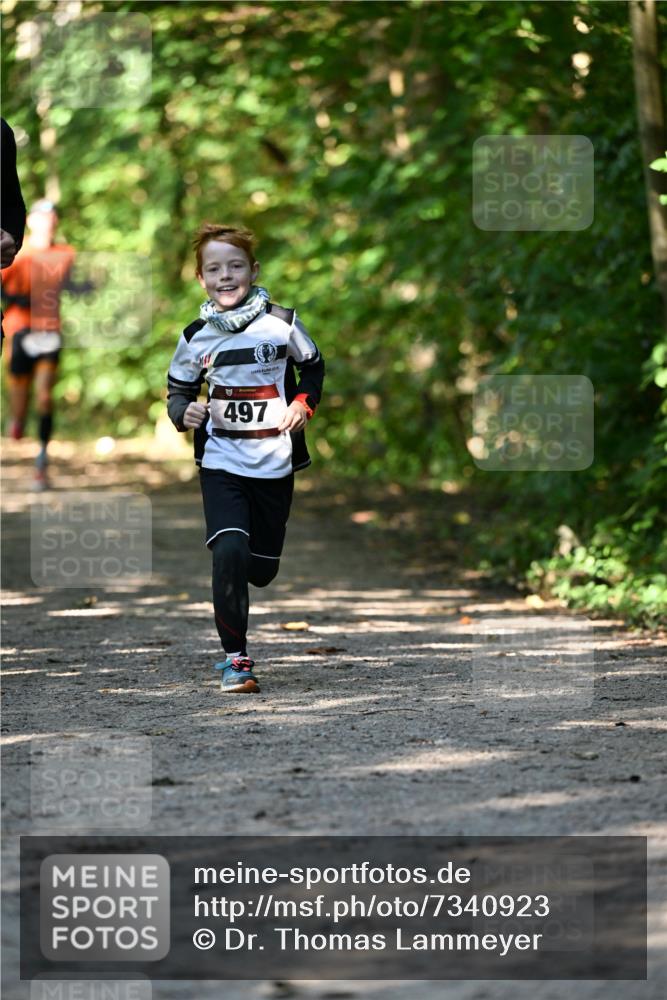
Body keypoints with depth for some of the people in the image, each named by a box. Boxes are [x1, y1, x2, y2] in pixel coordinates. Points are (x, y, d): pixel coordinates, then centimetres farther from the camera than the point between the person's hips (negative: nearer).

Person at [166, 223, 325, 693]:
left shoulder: (281, 323, -4)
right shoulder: (196, 337, -1)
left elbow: (313, 367, 12)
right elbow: (178, 389, 12)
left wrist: (302, 405, -6)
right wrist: (185, 412, -10)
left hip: (275, 464, 1)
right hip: (221, 463, -1)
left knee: (262, 569, 9)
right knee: (229, 552, -21)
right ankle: (235, 658, -10)